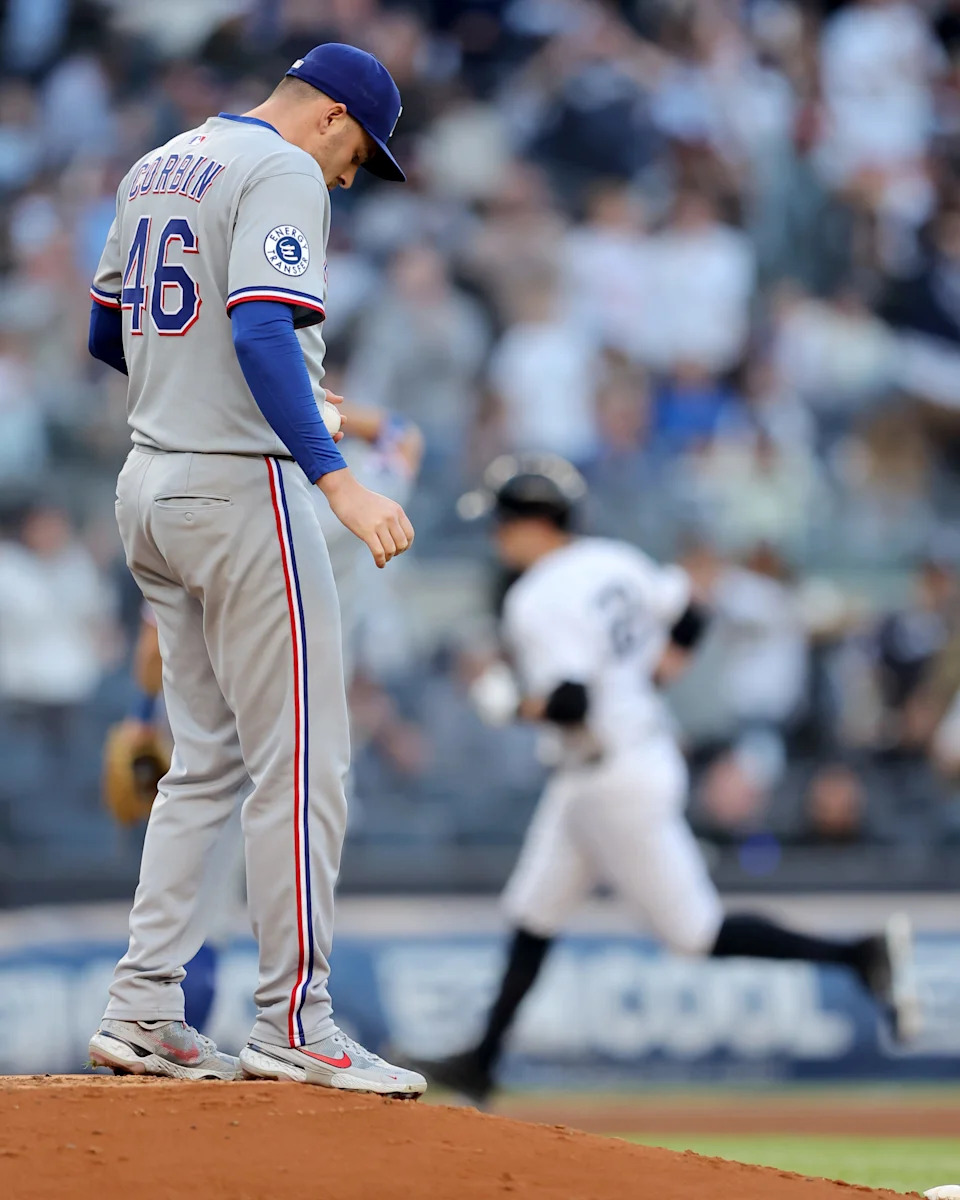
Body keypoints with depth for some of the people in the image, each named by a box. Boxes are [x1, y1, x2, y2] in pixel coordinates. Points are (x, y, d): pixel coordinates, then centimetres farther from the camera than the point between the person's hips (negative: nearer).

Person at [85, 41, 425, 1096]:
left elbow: (106, 336, 23)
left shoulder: (153, 170, 16)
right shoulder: (284, 174, -11)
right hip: (242, 491, -9)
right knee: (300, 760, -5)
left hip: (150, 489, 9)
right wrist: (337, 479, -31)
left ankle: (142, 1009, 9)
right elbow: (261, 331, -25)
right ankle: (292, 1025, -5)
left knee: (206, 759, 14)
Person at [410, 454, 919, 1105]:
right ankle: (481, 1065, 18)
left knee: (693, 929, -2)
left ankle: (860, 954, -1)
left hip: (617, 779, -10)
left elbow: (570, 703, -30)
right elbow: (689, 617, 15)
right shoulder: (614, 562, 5)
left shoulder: (538, 601, -21)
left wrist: (506, 700, -13)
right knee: (534, 913, 14)